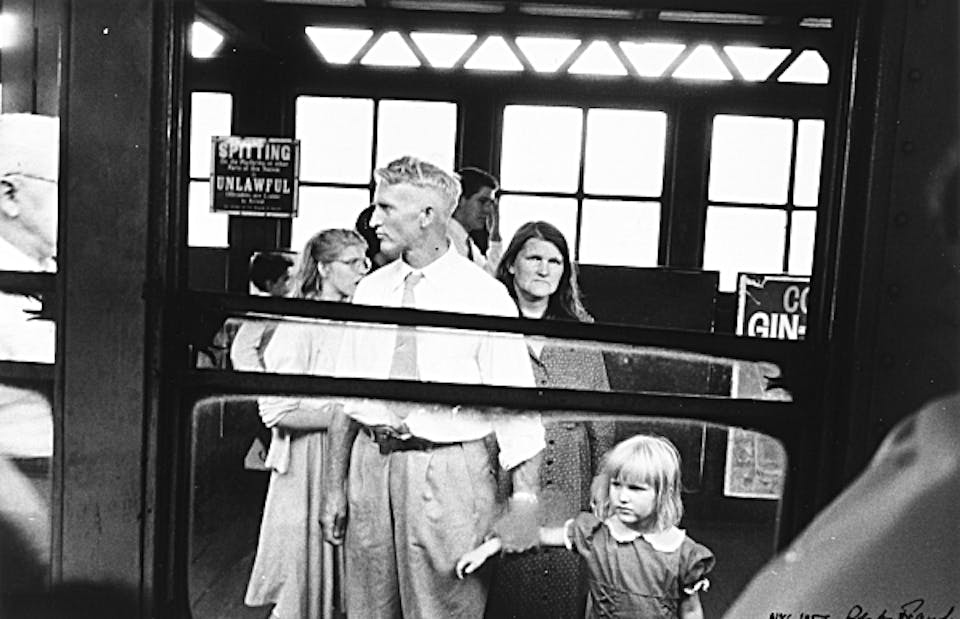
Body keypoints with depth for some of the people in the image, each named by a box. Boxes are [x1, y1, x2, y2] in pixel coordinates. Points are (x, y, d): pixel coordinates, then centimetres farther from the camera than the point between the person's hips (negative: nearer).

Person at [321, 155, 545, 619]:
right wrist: (335, 488, 9)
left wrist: (524, 500, -15)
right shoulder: (370, 290, 7)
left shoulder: (484, 296, -8)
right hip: (370, 464, 5)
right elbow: (346, 398, 10)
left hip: (449, 473, -4)